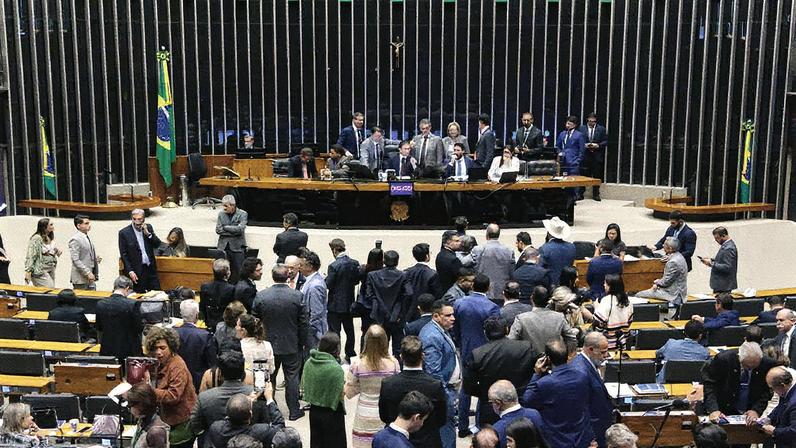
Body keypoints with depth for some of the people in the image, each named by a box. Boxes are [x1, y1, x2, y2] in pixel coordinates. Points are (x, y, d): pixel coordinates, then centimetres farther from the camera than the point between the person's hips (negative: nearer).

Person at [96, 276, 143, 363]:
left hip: (107, 351, 4)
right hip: (128, 351, -4)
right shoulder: (132, 304, -16)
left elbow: (99, 328, 8)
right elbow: (139, 329, -10)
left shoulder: (100, 304, -4)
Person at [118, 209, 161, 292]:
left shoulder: (148, 228, 6)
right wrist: (130, 271, -11)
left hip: (151, 268, 4)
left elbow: (157, 244, 2)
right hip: (136, 272, -3)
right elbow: (123, 254, -5)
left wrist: (148, 233, -12)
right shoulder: (124, 233, -5)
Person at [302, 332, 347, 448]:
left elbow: (304, 383, 8)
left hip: (314, 411, 6)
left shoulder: (308, 363, -5)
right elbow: (341, 394, -19)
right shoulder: (336, 368, -24)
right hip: (332, 413, -6)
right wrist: (345, 382, -3)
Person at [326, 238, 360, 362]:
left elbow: (328, 285, -18)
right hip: (349, 303, 6)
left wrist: (325, 279, 2)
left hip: (335, 305, -6)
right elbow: (357, 280, 4)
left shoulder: (334, 266, -21)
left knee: (334, 332, 4)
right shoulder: (355, 263, -4)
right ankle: (351, 354, 30)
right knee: (349, 330, 19)